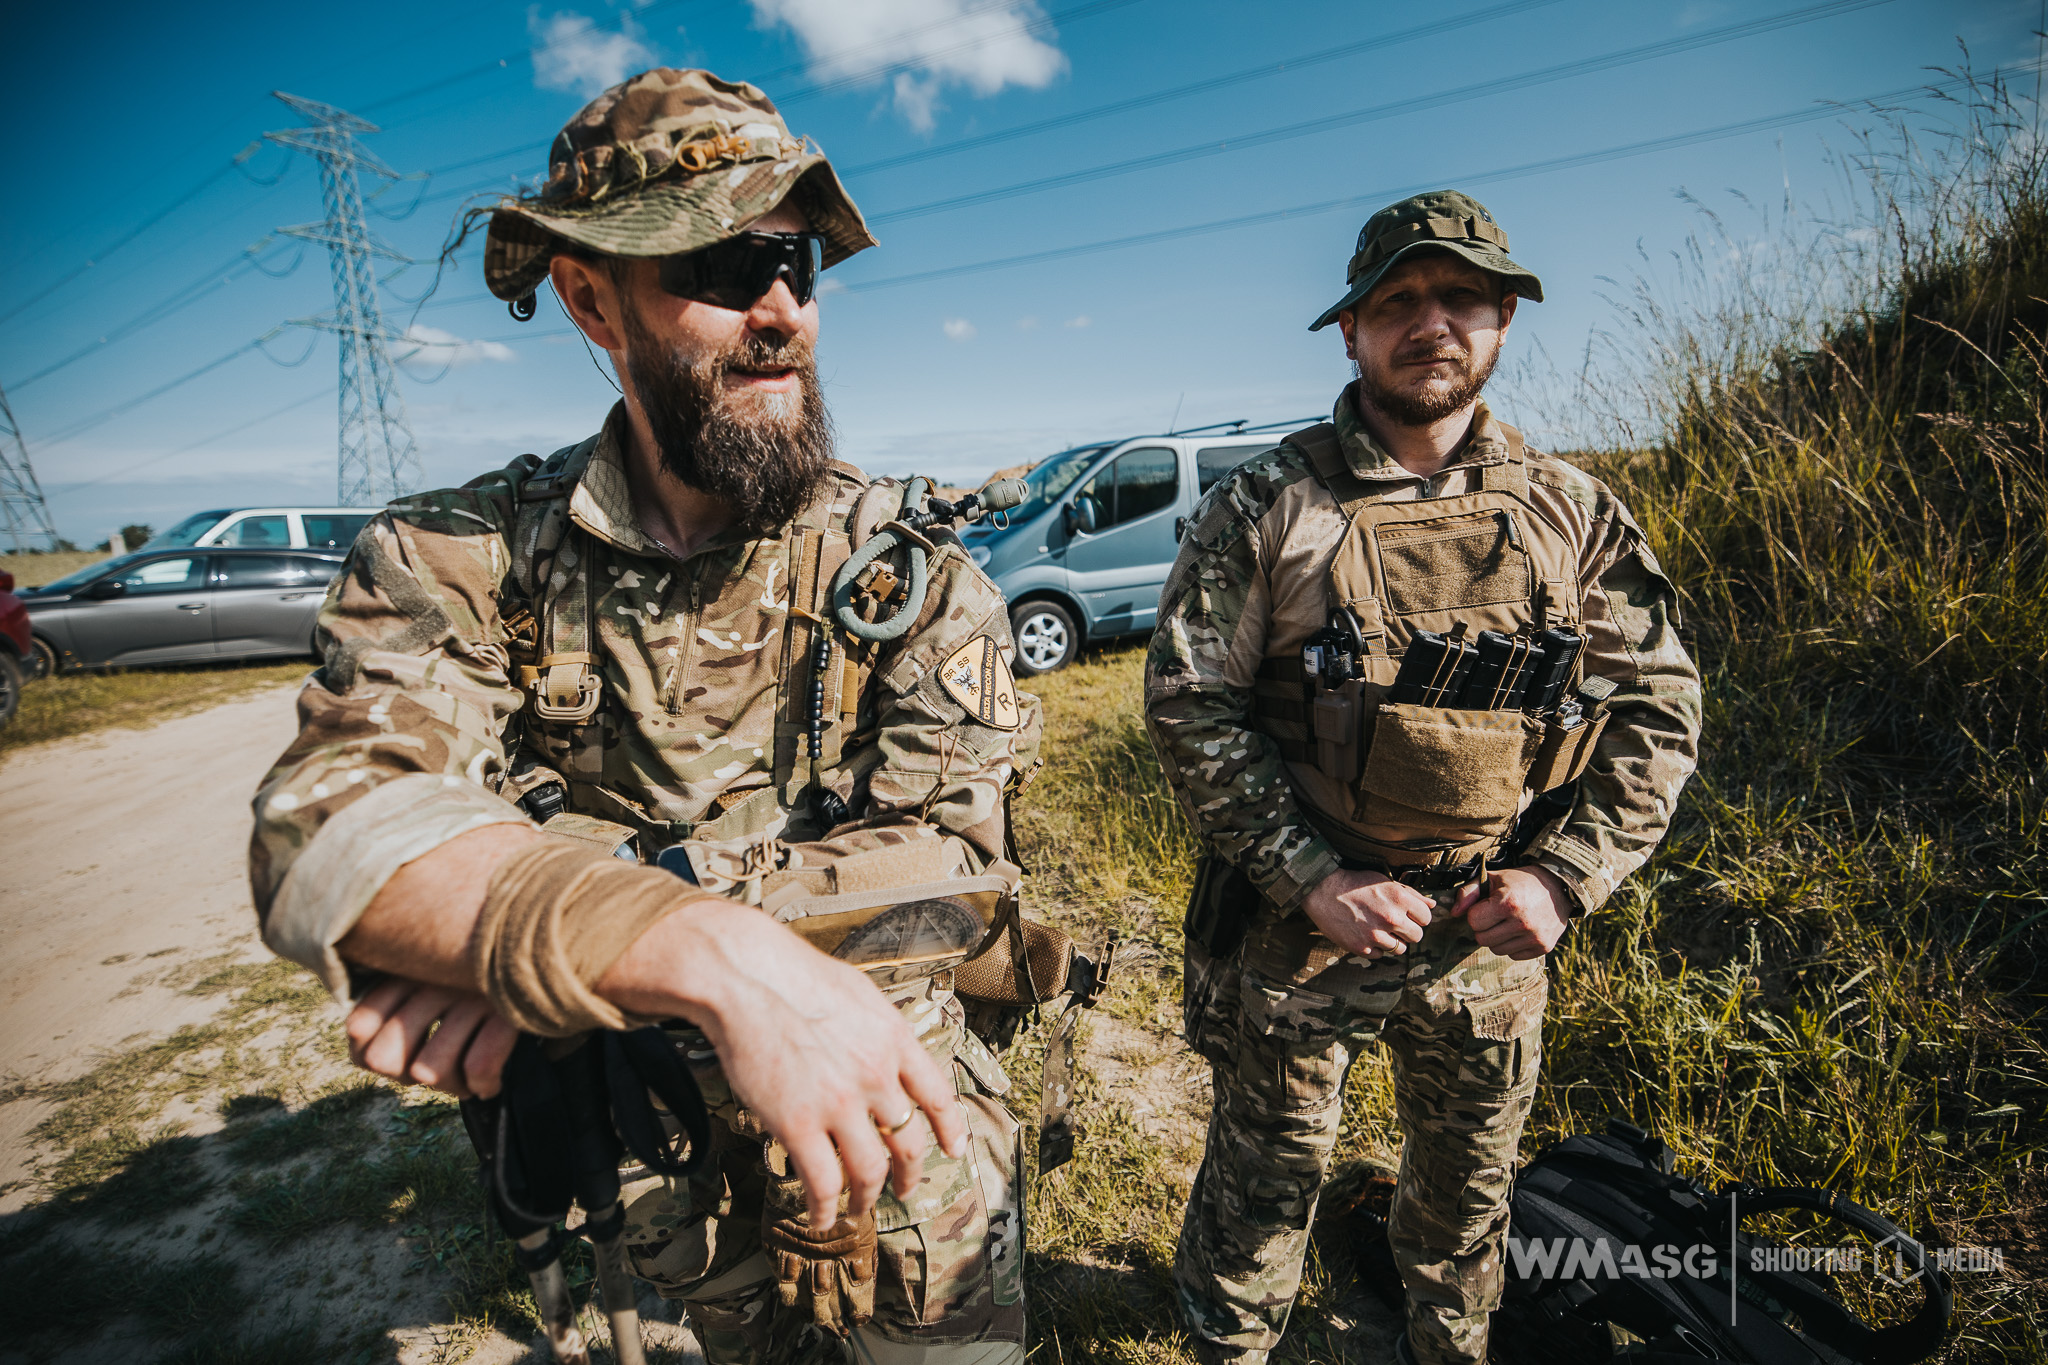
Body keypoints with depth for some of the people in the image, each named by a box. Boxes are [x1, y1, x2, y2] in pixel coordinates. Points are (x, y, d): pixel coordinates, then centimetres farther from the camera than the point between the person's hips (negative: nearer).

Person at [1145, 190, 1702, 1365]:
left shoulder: (1574, 513, 1)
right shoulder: (1269, 504, -9)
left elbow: (1660, 708, 4)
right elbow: (1187, 702, -12)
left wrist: (1566, 877, -8)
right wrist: (1313, 877, -17)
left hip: (1494, 930, 4)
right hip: (1302, 919, -3)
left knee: (1472, 1184, 24)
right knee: (1268, 1171, 14)